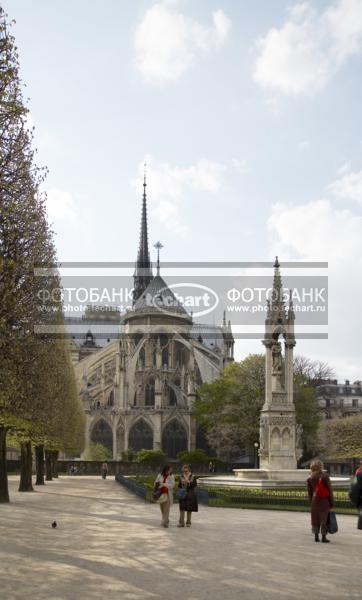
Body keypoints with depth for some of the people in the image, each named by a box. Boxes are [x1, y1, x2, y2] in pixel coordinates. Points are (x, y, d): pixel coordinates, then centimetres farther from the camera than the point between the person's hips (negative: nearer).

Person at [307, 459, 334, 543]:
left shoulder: (310, 478, 2)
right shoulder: (325, 476, -10)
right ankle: (324, 536, 2)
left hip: (314, 501, 4)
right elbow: (330, 490, -7)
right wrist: (331, 502, 0)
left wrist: (311, 503, 14)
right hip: (324, 501, -3)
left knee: (315, 519, 11)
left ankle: (316, 536, 12)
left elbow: (309, 492, 6)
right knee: (324, 518, 3)